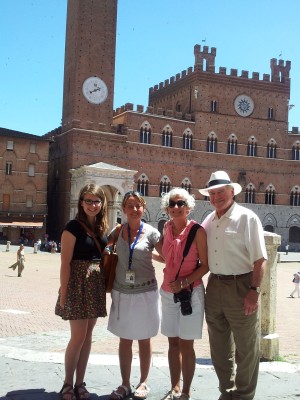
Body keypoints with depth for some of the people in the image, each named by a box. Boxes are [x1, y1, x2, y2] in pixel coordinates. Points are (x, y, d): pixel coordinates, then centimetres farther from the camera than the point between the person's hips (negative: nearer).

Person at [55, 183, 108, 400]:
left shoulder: (101, 227, 8)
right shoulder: (73, 227, -11)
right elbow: (65, 263, -13)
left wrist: (106, 286, 10)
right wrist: (64, 292, -16)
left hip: (96, 286, 6)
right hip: (78, 284, -6)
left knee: (88, 335, 10)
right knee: (78, 336, -3)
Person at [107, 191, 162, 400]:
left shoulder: (151, 232, -7)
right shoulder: (118, 231, 1)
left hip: (145, 292, -2)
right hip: (122, 292, 3)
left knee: (144, 340, 10)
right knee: (125, 340, 11)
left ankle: (144, 383, 25)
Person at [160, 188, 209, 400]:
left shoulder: (197, 231, -12)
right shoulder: (167, 228, 3)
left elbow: (205, 265, -10)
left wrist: (184, 282, -20)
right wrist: (171, 280, 12)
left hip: (191, 293, -5)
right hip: (168, 292, 5)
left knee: (186, 344, 2)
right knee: (173, 342, 13)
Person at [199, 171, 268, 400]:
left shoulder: (247, 218, -9)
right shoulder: (209, 221, 10)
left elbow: (260, 259, -14)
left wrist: (255, 291, -20)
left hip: (240, 287, -6)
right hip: (214, 286, 7)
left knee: (246, 348, 7)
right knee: (219, 347, 17)